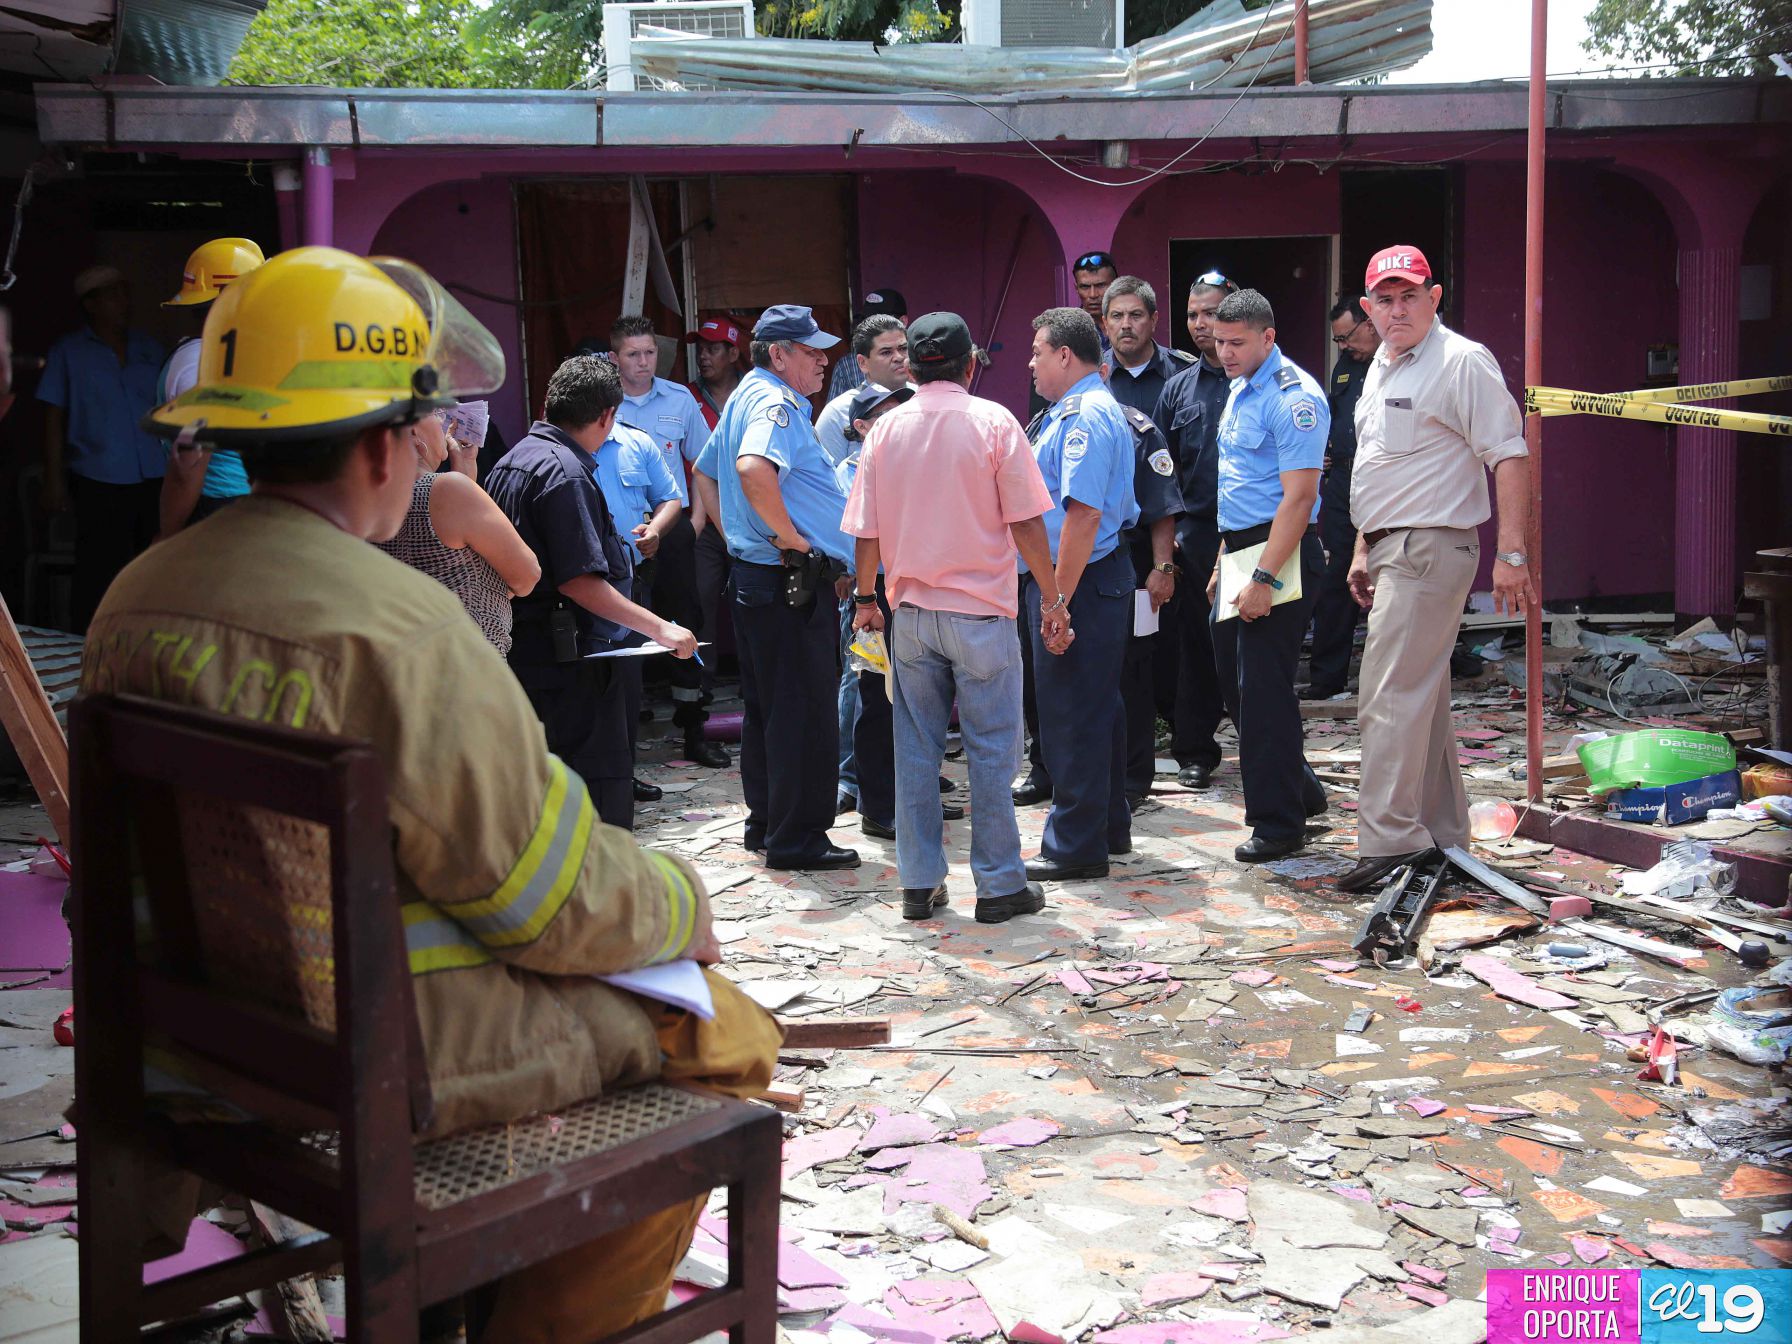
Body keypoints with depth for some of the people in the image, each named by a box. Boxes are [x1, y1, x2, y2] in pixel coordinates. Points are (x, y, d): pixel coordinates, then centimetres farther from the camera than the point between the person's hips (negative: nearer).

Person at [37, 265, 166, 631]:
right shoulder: (68, 353, 3)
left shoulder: (149, 350, 13)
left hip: (154, 480, 4)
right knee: (97, 576, -3)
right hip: (99, 484, -3)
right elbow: (54, 419, 2)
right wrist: (54, 481, -4)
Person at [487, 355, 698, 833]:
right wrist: (659, 628, -21)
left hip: (522, 650, 10)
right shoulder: (564, 471, -16)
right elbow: (578, 580, -21)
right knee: (604, 784, -8)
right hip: (568, 655, -10)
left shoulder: (510, 462, 14)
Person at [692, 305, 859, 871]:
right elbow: (754, 468, -36)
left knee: (766, 707, 17)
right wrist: (792, 537, -25)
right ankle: (796, 839, 1)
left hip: (753, 572, 11)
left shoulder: (744, 398, 17)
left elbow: (706, 471, 30)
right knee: (804, 712, -5)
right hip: (792, 580, -11)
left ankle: (764, 823, 26)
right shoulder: (775, 403, -16)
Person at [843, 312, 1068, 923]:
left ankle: (919, 884, 14)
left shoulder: (886, 429, 3)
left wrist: (866, 599, 19)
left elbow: (867, 531, 5)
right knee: (991, 751, 4)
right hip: (980, 610, -3)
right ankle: (999, 885, 8)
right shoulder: (993, 422, -7)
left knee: (916, 751, 9)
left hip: (910, 613, 3)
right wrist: (1051, 602, -1)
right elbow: (1026, 523, -8)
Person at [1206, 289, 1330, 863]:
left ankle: (1279, 821, 6)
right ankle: (1301, 789, 29)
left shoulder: (1293, 396, -15)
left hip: (1280, 555, -9)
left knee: (1263, 687, -5)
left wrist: (1265, 578, -24)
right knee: (1235, 683, 14)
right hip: (1238, 551, 10)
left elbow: (1299, 496, -21)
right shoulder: (1239, 390, 15)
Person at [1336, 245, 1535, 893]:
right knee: (1423, 699, 13)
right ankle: (1442, 837, 21)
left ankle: (1389, 841, -9)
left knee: (1390, 698, -12)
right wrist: (1364, 551, 23)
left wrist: (1511, 554, -22)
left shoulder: (1462, 362, -11)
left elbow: (1510, 457, -16)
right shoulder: (1382, 366, 17)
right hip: (1392, 550, 9)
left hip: (1430, 548, -9)